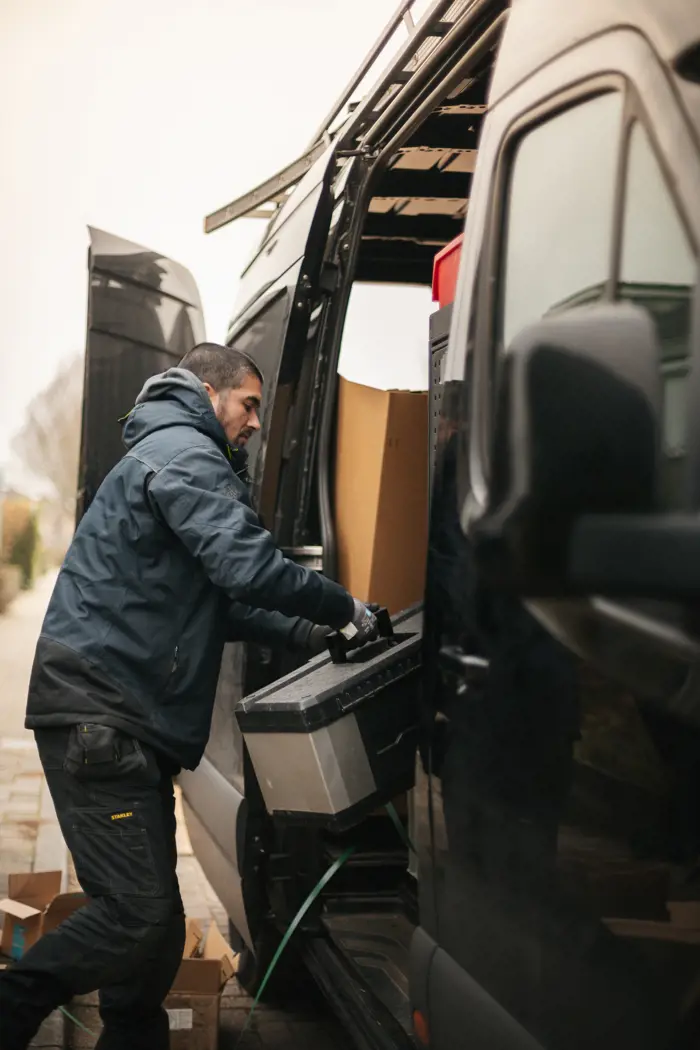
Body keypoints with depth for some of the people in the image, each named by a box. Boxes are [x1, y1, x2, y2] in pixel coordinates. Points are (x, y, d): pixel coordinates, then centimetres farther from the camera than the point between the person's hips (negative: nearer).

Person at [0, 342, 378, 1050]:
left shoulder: (178, 455, 29)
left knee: (153, 924, 11)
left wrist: (309, 635, 20)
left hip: (129, 721, 11)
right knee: (139, 914, -15)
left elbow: (221, 605, 30)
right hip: (99, 718, -11)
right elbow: (248, 567, -20)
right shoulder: (184, 453, -6)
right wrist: (348, 610, -7)